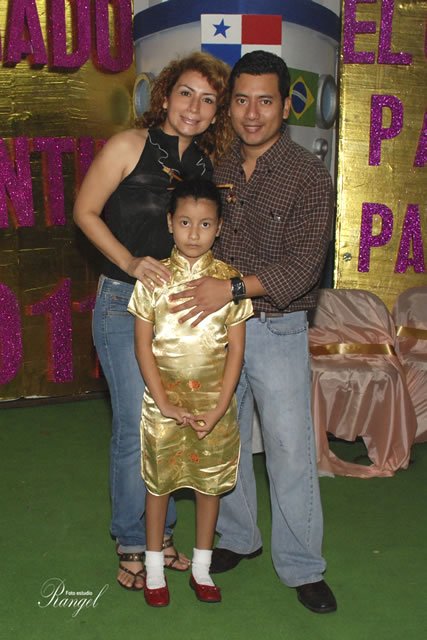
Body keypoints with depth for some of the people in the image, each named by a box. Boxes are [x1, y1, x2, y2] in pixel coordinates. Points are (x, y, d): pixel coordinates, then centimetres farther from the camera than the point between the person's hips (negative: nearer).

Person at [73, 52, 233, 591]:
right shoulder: (129, 146, -9)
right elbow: (85, 211, -5)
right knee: (136, 428, -2)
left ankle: (161, 532, 29)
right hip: (124, 304, -5)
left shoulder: (204, 163, 7)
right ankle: (130, 545, 17)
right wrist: (132, 262, -15)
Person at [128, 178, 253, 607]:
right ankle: (154, 568, 28)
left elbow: (236, 348, -4)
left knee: (210, 482, 11)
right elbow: (143, 345, -5)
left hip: (213, 401, 1)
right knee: (159, 480, 11)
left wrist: (219, 409, -10)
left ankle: (201, 568, 29)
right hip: (164, 401, 0)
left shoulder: (229, 280, -5)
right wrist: (164, 402, -11)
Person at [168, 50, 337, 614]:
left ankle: (302, 567, 17)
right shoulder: (217, 170, 6)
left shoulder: (308, 176, -10)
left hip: (277, 329, -5)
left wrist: (234, 287, -27)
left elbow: (305, 263, -18)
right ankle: (238, 539, 35)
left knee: (290, 450, 1)